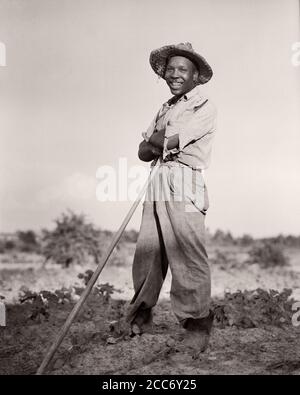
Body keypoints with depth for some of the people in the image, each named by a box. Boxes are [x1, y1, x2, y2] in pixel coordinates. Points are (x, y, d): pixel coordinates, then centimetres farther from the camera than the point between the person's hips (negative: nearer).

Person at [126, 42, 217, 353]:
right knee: (147, 252, 6)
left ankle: (198, 324, 3)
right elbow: (144, 151, 14)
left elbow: (168, 140, -11)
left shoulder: (204, 108, 1)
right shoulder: (165, 108, 24)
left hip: (183, 187, -6)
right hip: (156, 185, 7)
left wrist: (157, 142, 9)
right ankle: (140, 316, 19)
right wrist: (163, 144, -6)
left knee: (188, 256, -7)